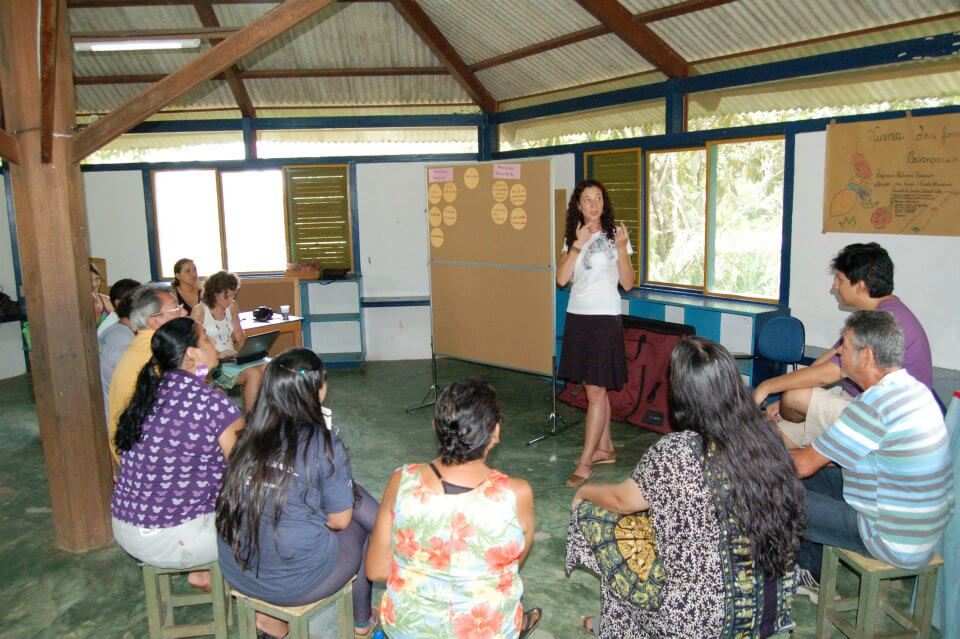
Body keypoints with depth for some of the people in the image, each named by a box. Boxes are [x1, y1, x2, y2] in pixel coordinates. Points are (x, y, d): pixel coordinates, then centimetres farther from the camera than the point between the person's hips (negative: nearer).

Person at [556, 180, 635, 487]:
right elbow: (561, 278, -4)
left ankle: (585, 462, -1)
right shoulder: (572, 238, 10)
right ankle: (605, 448, 25)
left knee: (595, 391, -6)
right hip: (577, 317, 5)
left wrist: (622, 249, -18)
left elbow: (627, 283, -6)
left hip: (604, 319, -5)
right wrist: (578, 244, -13)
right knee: (594, 388, 12)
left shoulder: (615, 236, -2)